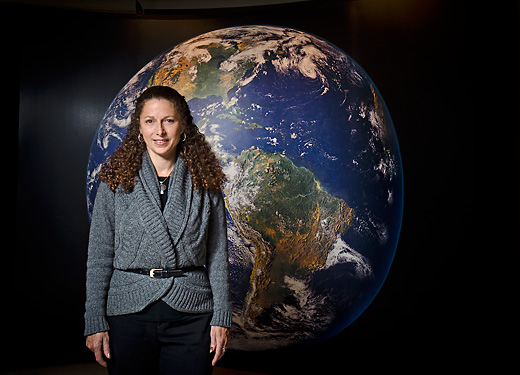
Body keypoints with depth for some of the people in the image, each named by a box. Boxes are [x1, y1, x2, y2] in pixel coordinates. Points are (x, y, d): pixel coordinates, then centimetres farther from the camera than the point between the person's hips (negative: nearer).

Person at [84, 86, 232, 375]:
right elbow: (99, 256, 2)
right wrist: (95, 322, -2)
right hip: (129, 311, 0)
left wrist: (221, 317, -1)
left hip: (191, 314, 0)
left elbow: (217, 254, 4)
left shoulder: (205, 183, 2)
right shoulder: (116, 180, 1)